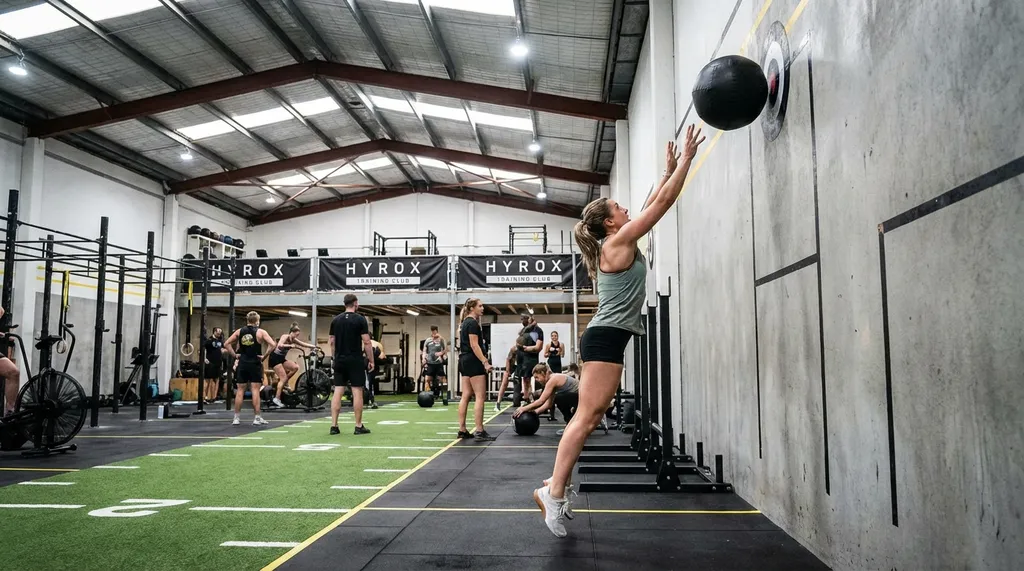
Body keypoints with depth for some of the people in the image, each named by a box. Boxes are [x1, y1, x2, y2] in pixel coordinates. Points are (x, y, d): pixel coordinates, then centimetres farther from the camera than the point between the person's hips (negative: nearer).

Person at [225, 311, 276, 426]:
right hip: (255, 364, -3)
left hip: (242, 364, 3)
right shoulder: (260, 332, -3)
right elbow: (273, 345, -14)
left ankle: (236, 418, 11)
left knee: (240, 391, 8)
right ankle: (257, 418, 0)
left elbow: (226, 344, 3)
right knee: (255, 390, -1)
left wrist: (235, 355, 4)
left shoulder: (239, 331, 6)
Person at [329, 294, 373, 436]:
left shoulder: (335, 320, 9)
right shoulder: (360, 319, -7)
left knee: (337, 392, 4)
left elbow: (332, 342, 12)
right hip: (355, 360, -5)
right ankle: (359, 426, 1)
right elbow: (367, 342, -10)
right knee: (357, 392, -2)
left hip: (340, 360, 5)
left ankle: (334, 426, 3)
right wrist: (371, 361, -3)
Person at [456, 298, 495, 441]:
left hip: (464, 360, 10)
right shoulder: (472, 323, -12)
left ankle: (462, 430, 9)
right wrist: (485, 362, -22)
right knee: (480, 396, -9)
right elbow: (474, 345, -19)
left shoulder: (465, 322, 18)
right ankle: (479, 431, -10)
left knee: (466, 396, 8)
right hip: (473, 361, -10)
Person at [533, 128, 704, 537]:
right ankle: (554, 492, -10)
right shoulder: (619, 241, -7)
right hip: (606, 338, -10)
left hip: (605, 337, 10)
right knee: (586, 418, -11)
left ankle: (555, 487, 11)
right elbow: (663, 202, -5)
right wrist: (687, 158, 2)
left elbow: (653, 204, 29)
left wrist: (668, 170, 32)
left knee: (589, 419, 8)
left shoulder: (615, 246, 18)